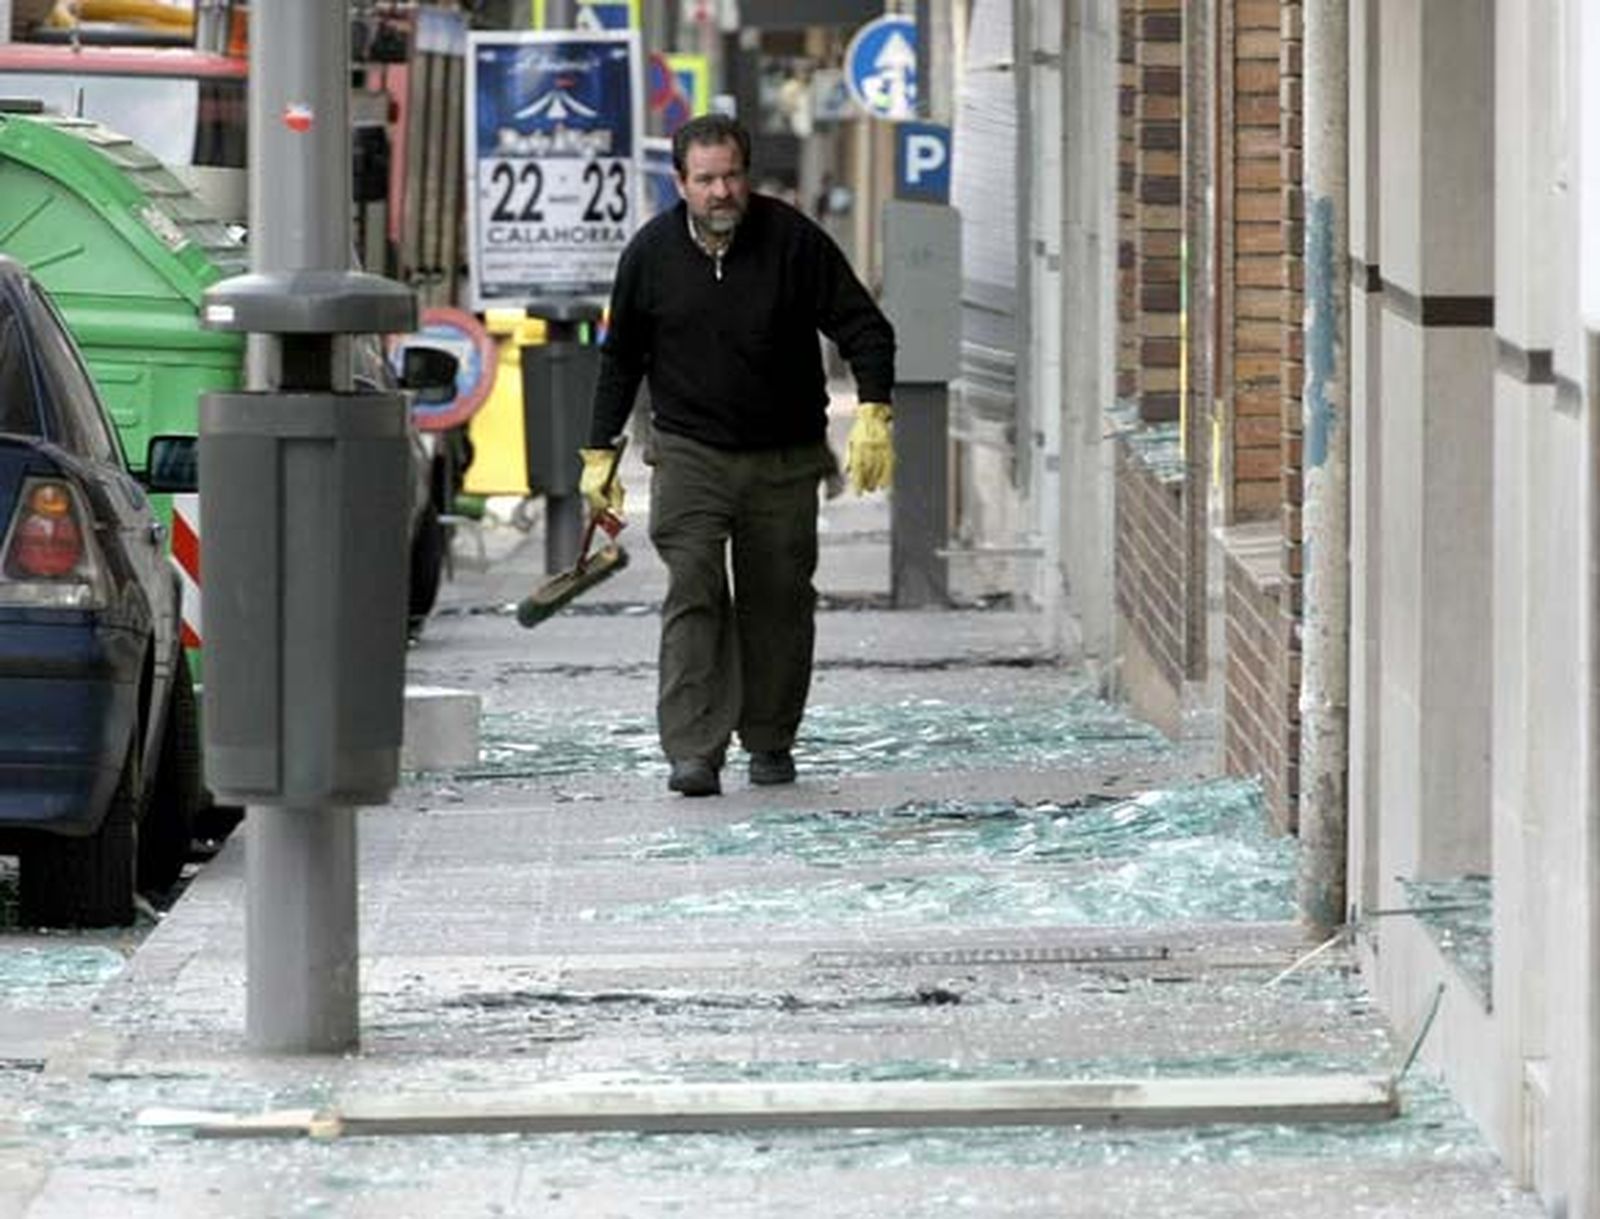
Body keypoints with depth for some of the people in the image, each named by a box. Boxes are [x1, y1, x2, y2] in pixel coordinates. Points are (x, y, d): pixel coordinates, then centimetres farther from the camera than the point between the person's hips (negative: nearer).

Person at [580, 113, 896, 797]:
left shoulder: (792, 240, -8)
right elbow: (621, 357, 11)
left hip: (785, 459, 0)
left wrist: (873, 413, -19)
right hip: (689, 453, 0)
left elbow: (864, 328, -5)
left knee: (778, 603, 6)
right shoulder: (652, 253, -2)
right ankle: (694, 754, -19)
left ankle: (770, 742, 23)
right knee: (694, 595, -13)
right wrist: (600, 453, 10)